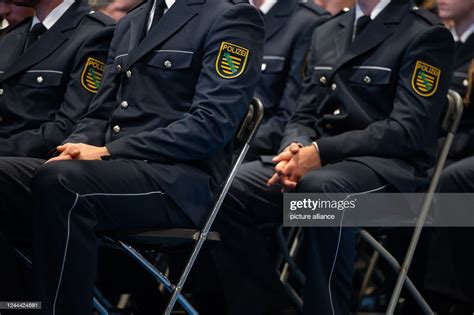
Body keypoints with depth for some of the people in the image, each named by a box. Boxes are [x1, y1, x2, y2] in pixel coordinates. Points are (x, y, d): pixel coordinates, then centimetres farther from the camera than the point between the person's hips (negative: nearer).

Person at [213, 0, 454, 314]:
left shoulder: (426, 35, -3)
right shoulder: (326, 33, 19)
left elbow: (408, 130, -13)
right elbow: (305, 117, 17)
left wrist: (321, 152, -20)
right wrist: (296, 151, -8)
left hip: (390, 166, -6)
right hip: (318, 162, 6)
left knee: (322, 188, -38)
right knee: (231, 189, -19)